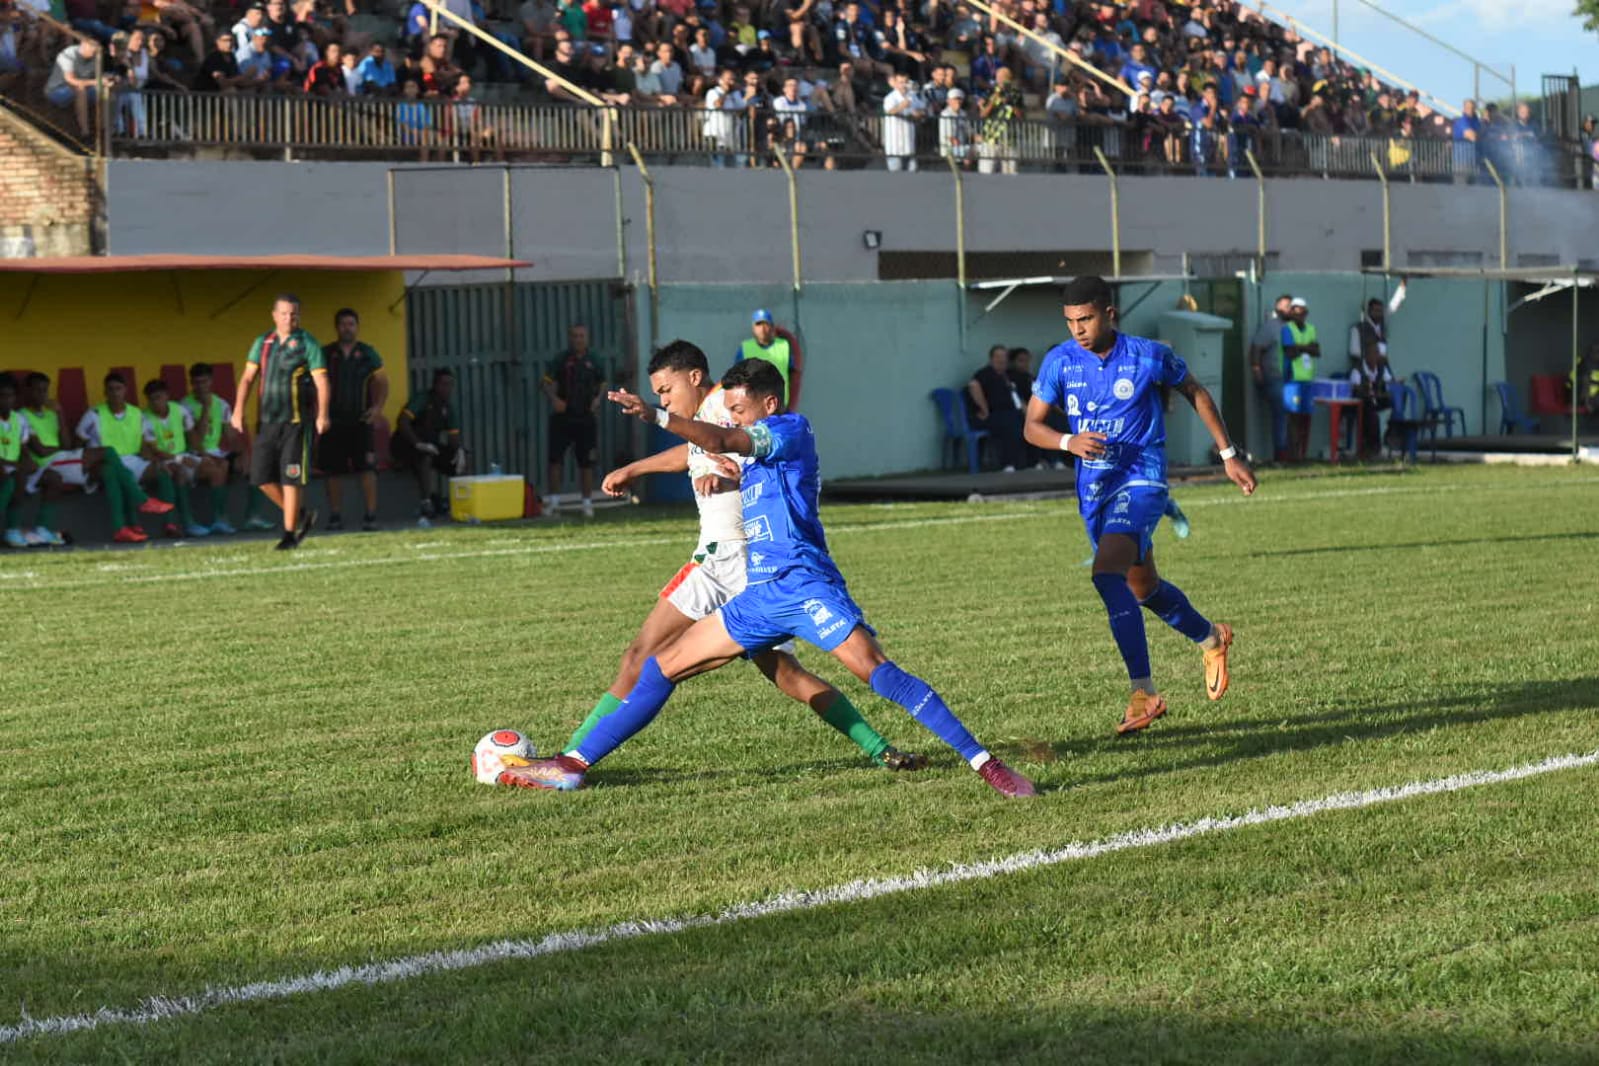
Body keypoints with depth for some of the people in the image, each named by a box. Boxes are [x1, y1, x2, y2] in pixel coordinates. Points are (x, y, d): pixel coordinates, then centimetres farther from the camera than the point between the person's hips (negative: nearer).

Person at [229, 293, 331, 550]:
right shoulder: (262, 343, 11)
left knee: (290, 478, -5)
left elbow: (321, 381, -9)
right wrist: (239, 410, -3)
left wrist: (322, 415, -21)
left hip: (295, 421, -5)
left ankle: (290, 533, 3)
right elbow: (248, 378, 10)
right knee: (262, 476, 4)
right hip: (266, 420, 5)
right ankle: (301, 516, 22)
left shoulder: (307, 343, -3)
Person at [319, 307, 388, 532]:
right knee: (332, 471, 3)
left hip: (360, 420, -1)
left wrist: (378, 407, -9)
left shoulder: (368, 353, 7)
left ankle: (370, 515, -5)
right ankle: (335, 516, 11)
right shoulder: (326, 355, 9)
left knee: (367, 468, -8)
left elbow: (381, 382, 6)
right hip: (333, 421, 1)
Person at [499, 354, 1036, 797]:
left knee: (873, 668, -23)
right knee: (663, 666, 9)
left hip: (802, 584, -9)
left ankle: (983, 762, -20)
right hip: (760, 597, 9)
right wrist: (739, 480, 21)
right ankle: (573, 765, 14)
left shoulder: (791, 429, -4)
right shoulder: (758, 457, 23)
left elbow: (721, 441, -19)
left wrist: (653, 415, -28)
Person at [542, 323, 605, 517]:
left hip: (586, 418, 2)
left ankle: (587, 502, 14)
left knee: (586, 462, 6)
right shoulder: (560, 361, -1)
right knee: (555, 458, -6)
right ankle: (553, 498, 2)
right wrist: (554, 398, -25)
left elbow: (602, 384, 18)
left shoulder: (593, 362, 7)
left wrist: (598, 398, -1)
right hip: (562, 418, -2)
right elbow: (548, 384, -5)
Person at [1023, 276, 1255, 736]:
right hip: (1093, 487, 5)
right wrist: (1069, 442, -22)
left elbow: (1195, 393, 7)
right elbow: (1032, 425, 0)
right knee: (1143, 588, 18)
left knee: (1107, 573, -26)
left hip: (1141, 479, -5)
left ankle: (1143, 692, -23)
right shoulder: (1060, 362, -4)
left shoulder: (1149, 356, -10)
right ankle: (1210, 638, 48)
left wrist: (1229, 455, 10)